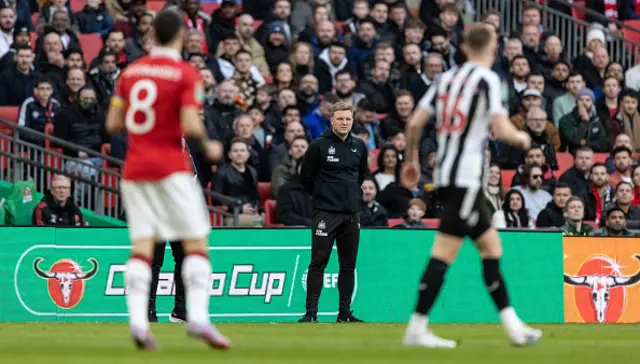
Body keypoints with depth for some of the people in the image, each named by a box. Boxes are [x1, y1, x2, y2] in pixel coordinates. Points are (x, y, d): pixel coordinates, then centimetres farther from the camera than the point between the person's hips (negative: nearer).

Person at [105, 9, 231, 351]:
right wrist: (209, 147, 2)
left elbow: (113, 123, 10)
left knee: (141, 246, 2)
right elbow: (191, 127, -16)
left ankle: (137, 321, -12)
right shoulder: (186, 73, -6)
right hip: (171, 167, -5)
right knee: (196, 243, 1)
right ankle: (198, 316, -13)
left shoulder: (131, 71, 9)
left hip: (134, 168, 5)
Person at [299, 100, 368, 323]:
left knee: (348, 265, 7)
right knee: (318, 263, -6)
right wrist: (321, 195, 9)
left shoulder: (359, 146, 8)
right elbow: (306, 176, 1)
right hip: (325, 213, -5)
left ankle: (345, 313, 13)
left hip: (352, 213, 5)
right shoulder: (319, 146, -6)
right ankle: (311, 313, -5)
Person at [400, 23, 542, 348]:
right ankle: (417, 328, -8)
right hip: (466, 178, -8)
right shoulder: (488, 79, -8)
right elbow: (501, 130, -17)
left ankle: (512, 325, 15)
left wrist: (412, 159, 21)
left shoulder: (447, 78, 11)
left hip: (445, 173, 8)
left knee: (491, 246, 13)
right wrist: (522, 138, 4)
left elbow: (415, 123, 7)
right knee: (443, 254, -7)